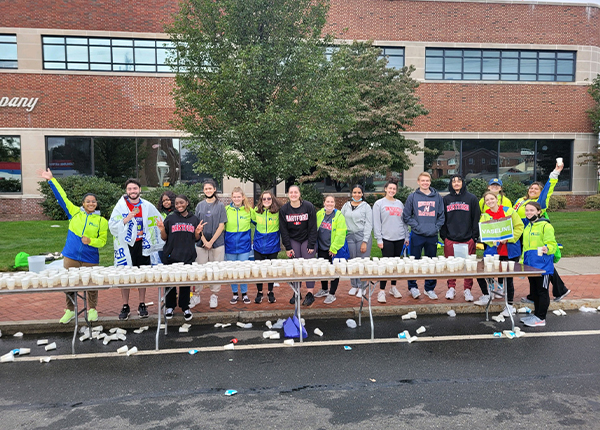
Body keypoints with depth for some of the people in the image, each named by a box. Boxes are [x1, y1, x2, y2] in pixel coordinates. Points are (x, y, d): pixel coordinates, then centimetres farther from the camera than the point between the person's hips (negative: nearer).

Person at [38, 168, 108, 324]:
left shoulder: (102, 221, 1)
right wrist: (51, 180, 6)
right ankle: (70, 311, 24)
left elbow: (103, 241, 0)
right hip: (71, 256, 2)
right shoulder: (74, 212, 6)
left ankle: (92, 310, 23)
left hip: (90, 259, -2)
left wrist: (91, 241, -19)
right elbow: (62, 197, 7)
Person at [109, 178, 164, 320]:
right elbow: (112, 226, -5)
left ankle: (142, 305, 21)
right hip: (125, 247, -1)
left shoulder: (148, 206, 4)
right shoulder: (120, 206, -1)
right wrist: (126, 220, -19)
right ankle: (125, 307, 16)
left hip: (142, 246, 1)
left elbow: (161, 223, 12)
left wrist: (161, 240, 7)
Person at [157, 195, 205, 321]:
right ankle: (169, 307, 21)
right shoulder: (170, 219, 2)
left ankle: (185, 307, 19)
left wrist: (197, 232, -9)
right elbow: (164, 238, 4)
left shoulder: (194, 220, 7)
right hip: (171, 257, -1)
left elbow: (196, 239, 12)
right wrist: (162, 230, -15)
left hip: (188, 257, 1)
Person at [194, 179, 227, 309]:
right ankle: (196, 296, 15)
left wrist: (211, 241, -9)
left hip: (217, 243, -2)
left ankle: (214, 296, 13)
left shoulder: (220, 205, 0)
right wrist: (204, 241, -6)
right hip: (201, 243, 2)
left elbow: (221, 226, -4)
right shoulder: (200, 206, 7)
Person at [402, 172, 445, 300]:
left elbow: (441, 216, 9)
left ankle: (430, 289, 21)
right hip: (417, 235, -2)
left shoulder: (437, 197, 7)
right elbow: (406, 216, 0)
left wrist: (436, 227, -4)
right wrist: (417, 226, -10)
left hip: (432, 236, 2)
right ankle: (413, 287, 18)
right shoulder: (412, 197, 0)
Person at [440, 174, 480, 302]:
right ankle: (451, 288, 17)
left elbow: (476, 219, 3)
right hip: (450, 239, 1)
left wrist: (475, 236, -3)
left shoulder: (472, 198, 5)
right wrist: (443, 235, 2)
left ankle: (467, 290, 14)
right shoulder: (446, 199, 10)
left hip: (468, 239, -1)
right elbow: (442, 219, 10)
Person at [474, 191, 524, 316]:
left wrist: (508, 239, -14)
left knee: (508, 277, 5)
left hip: (510, 250, -2)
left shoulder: (509, 211, 0)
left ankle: (510, 306, 19)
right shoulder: (485, 216, 5)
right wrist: (495, 240, -17)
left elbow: (519, 227, -2)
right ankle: (486, 296, 21)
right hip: (493, 250, 2)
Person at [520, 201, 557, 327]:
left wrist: (547, 248, -36)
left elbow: (552, 244, -15)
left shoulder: (545, 226, -11)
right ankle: (536, 314, 29)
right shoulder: (528, 227, 15)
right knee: (534, 291, 16)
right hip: (531, 265, 8)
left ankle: (541, 318, 9)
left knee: (542, 291, 1)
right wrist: (522, 261, 21)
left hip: (542, 266, -8)